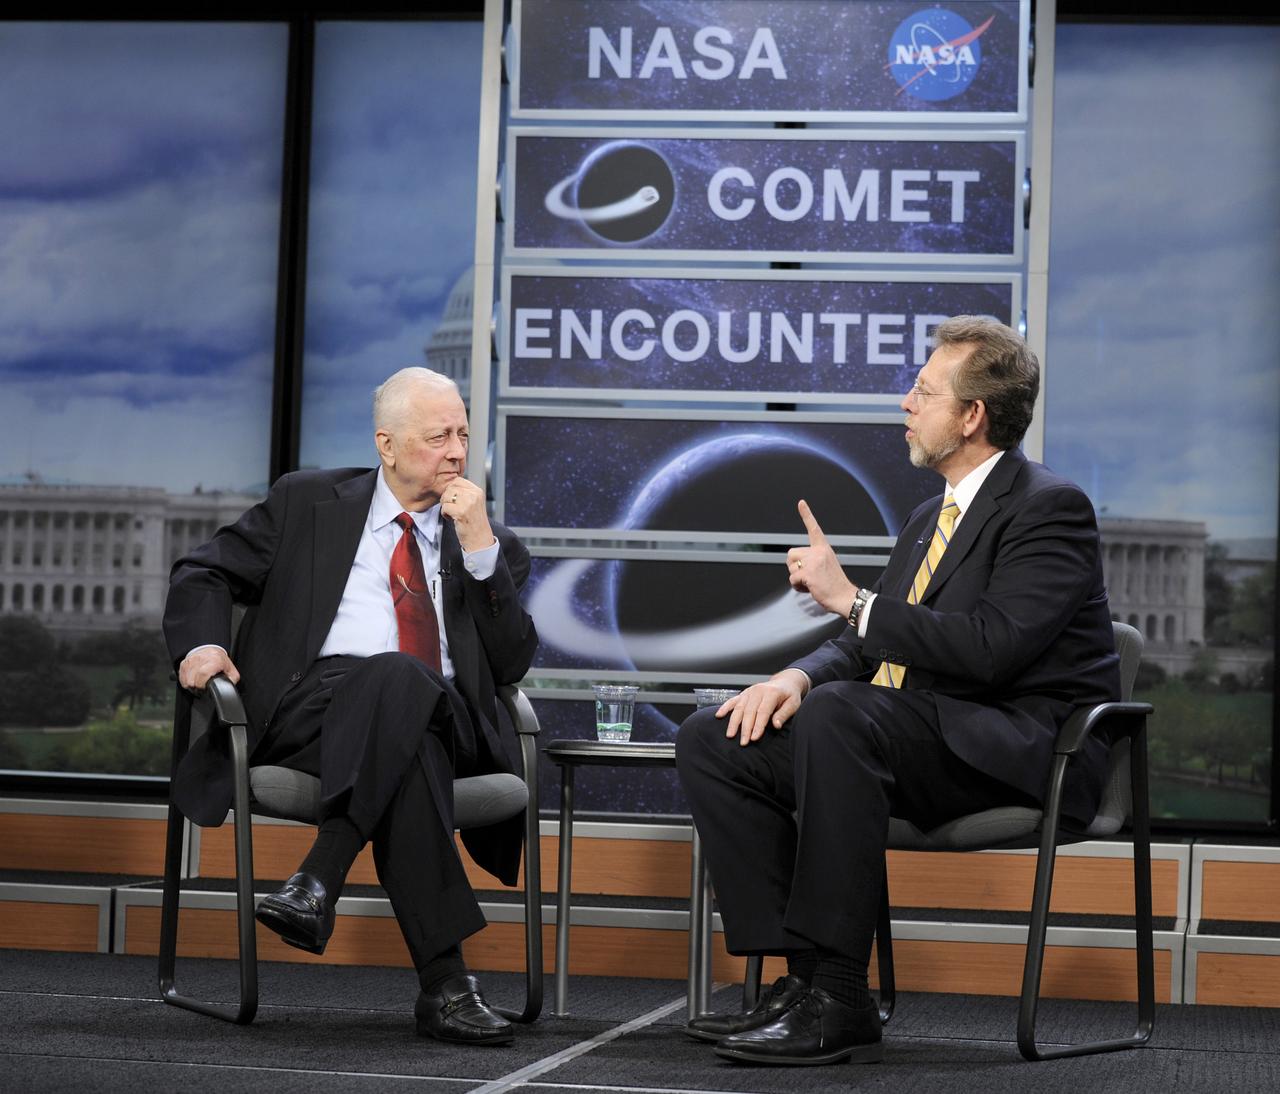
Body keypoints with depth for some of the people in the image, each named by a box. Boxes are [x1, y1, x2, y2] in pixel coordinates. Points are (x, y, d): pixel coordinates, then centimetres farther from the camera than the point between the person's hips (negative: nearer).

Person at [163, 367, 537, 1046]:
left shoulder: (490, 547, 22)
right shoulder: (308, 503, 20)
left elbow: (512, 665, 10)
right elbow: (204, 573, 20)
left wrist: (481, 548, 0)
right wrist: (202, 642, -2)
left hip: (438, 714, 2)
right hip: (314, 701, -2)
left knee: (401, 681, -39)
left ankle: (317, 884, -44)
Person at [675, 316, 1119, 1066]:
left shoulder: (1051, 506, -8)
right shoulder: (930, 519, 21)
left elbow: (992, 646, -22)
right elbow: (867, 646, 19)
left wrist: (851, 599, -16)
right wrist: (797, 676, -4)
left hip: (1023, 750, -9)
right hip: (924, 739, 9)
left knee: (837, 715, -35)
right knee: (713, 740, -5)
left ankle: (837, 999, -34)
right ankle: (802, 976, -13)